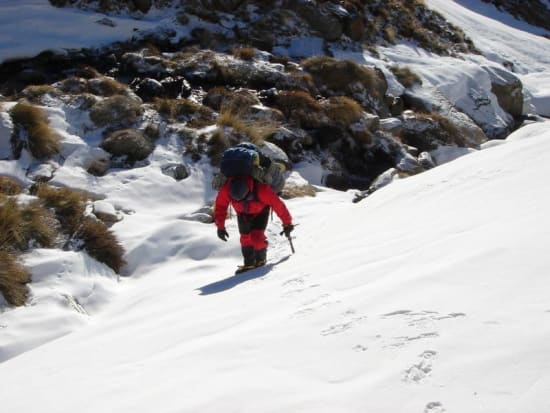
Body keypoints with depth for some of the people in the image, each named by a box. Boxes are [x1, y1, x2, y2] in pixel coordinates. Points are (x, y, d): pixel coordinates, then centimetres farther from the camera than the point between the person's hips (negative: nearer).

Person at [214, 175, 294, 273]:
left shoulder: (260, 189, -42)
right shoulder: (226, 190, -34)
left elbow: (278, 204, -30)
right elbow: (220, 206, -16)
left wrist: (287, 223, -21)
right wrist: (220, 227, -15)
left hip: (260, 211, -3)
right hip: (243, 213, 3)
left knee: (256, 235, -16)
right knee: (245, 237, -6)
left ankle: (261, 260, 10)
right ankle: (249, 263, 11)